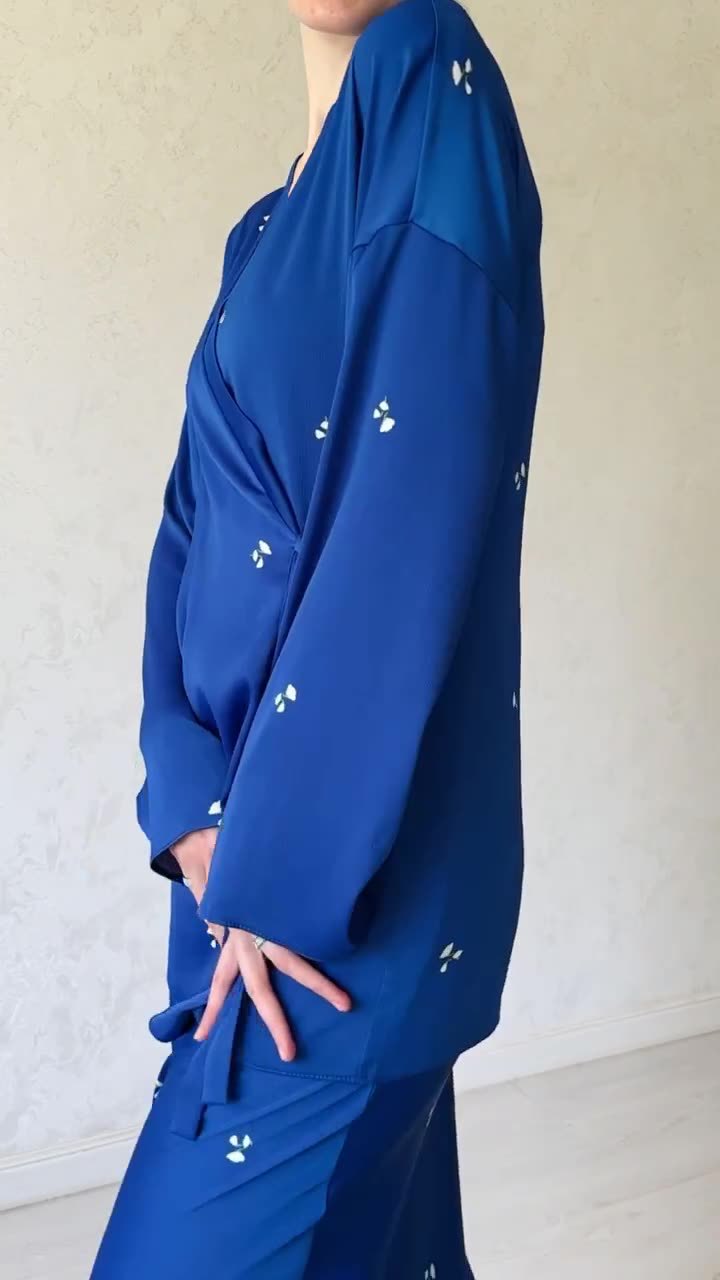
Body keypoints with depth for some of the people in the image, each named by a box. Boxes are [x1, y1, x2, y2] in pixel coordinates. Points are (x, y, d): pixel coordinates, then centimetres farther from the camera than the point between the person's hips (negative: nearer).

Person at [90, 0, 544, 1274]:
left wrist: (282, 873, -18)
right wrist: (198, 814, -7)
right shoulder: (270, 232, 14)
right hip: (258, 824, 7)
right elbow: (196, 533, 7)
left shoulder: (434, 139, -10)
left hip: (354, 859, -7)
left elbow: (409, 526, -19)